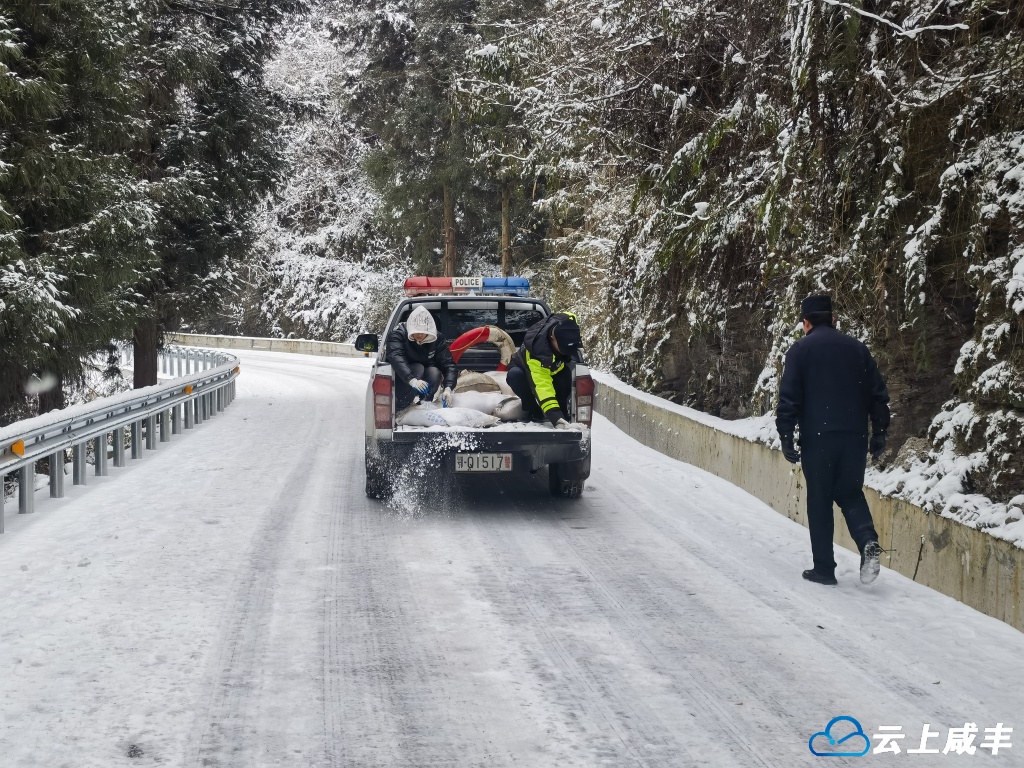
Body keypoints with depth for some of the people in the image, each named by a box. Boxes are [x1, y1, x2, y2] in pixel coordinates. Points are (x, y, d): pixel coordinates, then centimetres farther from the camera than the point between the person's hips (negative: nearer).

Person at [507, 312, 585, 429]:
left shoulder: (566, 326, -33)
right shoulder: (536, 351, -48)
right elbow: (542, 387, -55)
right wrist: (557, 419, -66)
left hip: (553, 369, 4)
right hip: (525, 368, -4)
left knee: (565, 373, -30)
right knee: (515, 375, -37)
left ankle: (563, 413, -11)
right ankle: (533, 412, -18)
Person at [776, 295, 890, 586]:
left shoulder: (801, 350, 0)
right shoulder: (856, 348, 11)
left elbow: (789, 398, -7)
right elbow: (878, 394, 11)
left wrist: (786, 436, -3)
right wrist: (879, 433, 16)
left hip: (818, 438, -3)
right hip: (855, 437, 3)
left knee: (820, 502, 6)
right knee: (850, 493, 16)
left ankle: (824, 568, 6)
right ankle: (868, 541, -10)